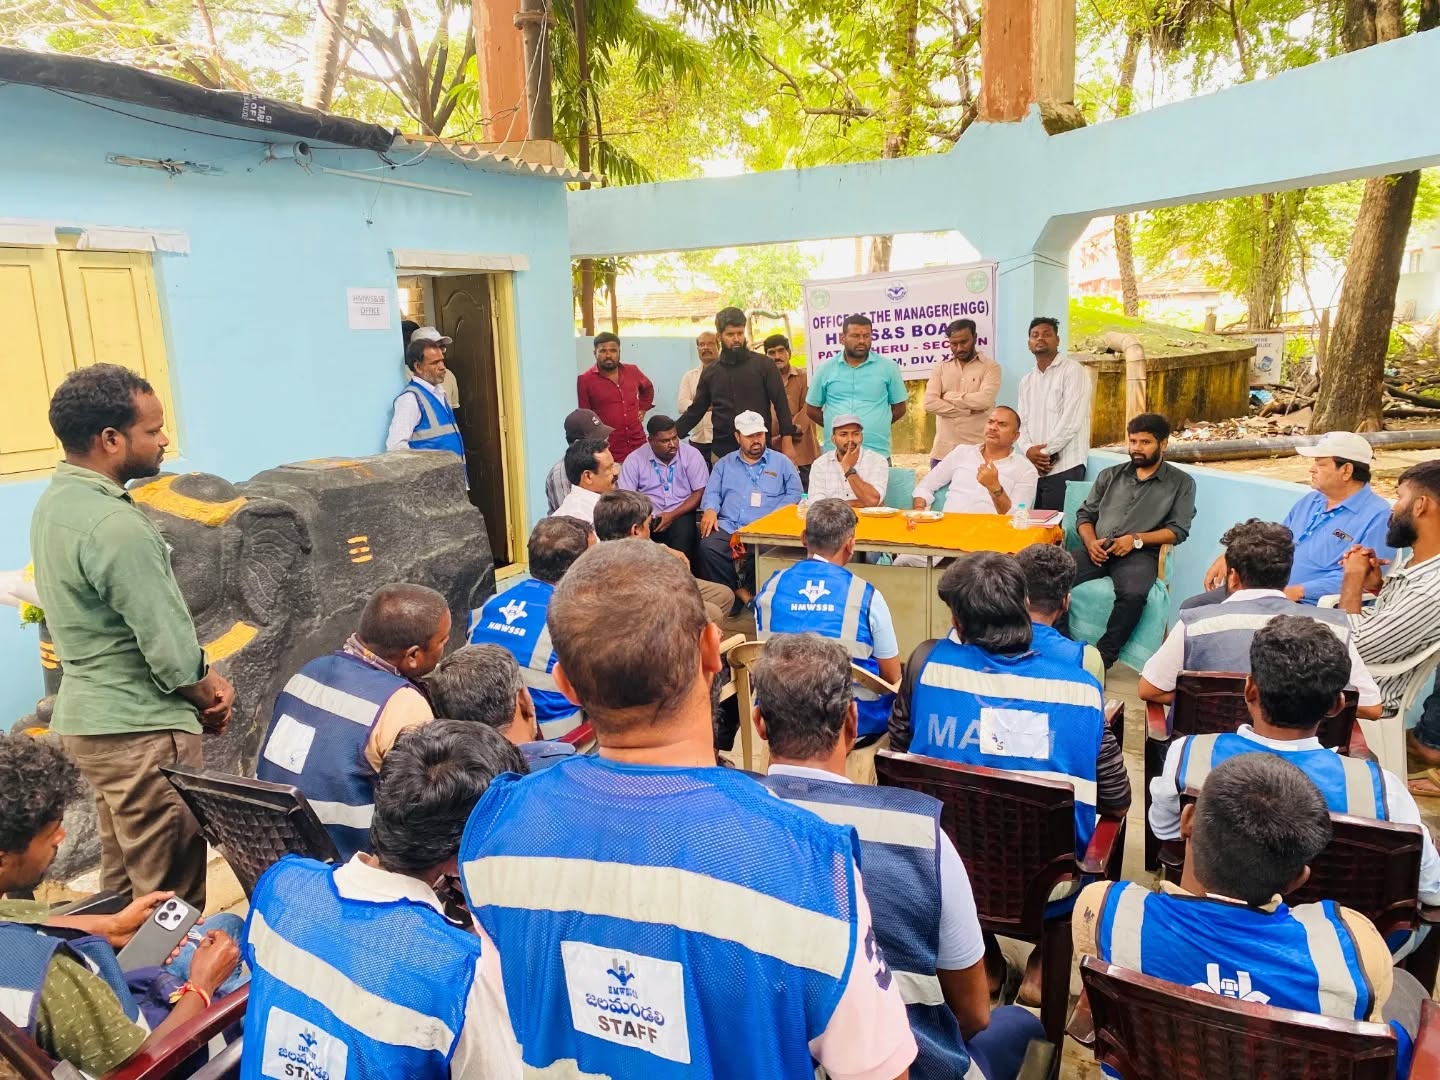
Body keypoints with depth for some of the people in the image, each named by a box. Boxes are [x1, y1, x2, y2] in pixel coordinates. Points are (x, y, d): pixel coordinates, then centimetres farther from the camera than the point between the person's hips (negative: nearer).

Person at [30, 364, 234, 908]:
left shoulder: (57, 501, 5)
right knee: (171, 893, 4)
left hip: (88, 717, 9)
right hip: (141, 730, -9)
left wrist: (203, 679, 5)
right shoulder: (114, 526, -25)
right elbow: (168, 645, -21)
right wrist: (211, 696, -2)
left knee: (124, 876, 22)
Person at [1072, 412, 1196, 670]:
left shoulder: (1181, 483, 12)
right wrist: (1090, 542, -4)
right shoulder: (1110, 475, 22)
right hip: (1098, 549, 3)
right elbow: (1085, 515, 17)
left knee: (1133, 594, -38)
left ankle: (1102, 658, -25)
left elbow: (1178, 530, 1)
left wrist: (1136, 539, -12)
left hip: (1140, 553, -3)